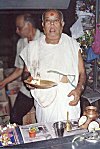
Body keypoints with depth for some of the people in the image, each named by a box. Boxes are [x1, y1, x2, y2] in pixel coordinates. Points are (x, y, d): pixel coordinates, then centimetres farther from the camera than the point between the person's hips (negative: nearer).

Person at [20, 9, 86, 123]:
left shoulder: (73, 45, 5)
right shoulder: (33, 47, 7)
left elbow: (82, 73, 6)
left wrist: (79, 89, -12)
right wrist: (29, 82, -7)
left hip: (69, 103, 0)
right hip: (44, 103, 1)